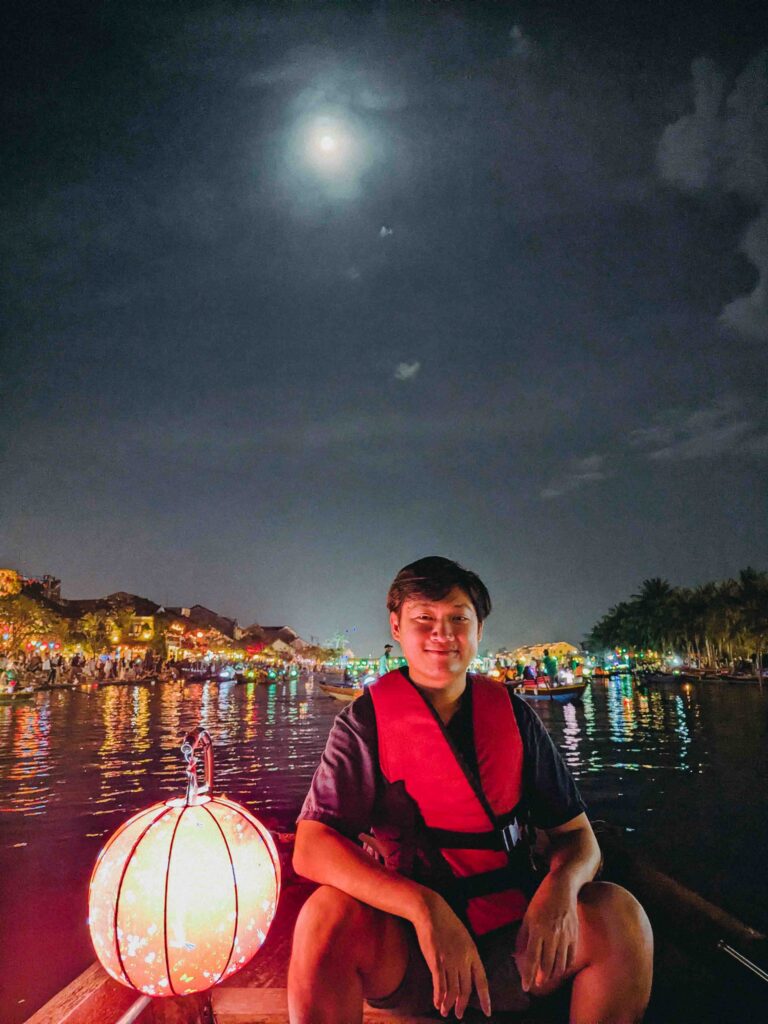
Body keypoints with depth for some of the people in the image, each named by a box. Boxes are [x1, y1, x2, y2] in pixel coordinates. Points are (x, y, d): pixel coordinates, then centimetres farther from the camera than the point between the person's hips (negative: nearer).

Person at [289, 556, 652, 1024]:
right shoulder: (365, 722, -7)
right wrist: (423, 906, -33)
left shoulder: (513, 716, 1)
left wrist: (560, 885, -22)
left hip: (508, 945, 3)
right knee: (329, 914, -32)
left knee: (618, 913, -22)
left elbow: (578, 836, 2)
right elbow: (310, 848, -18)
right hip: (402, 953, -2)